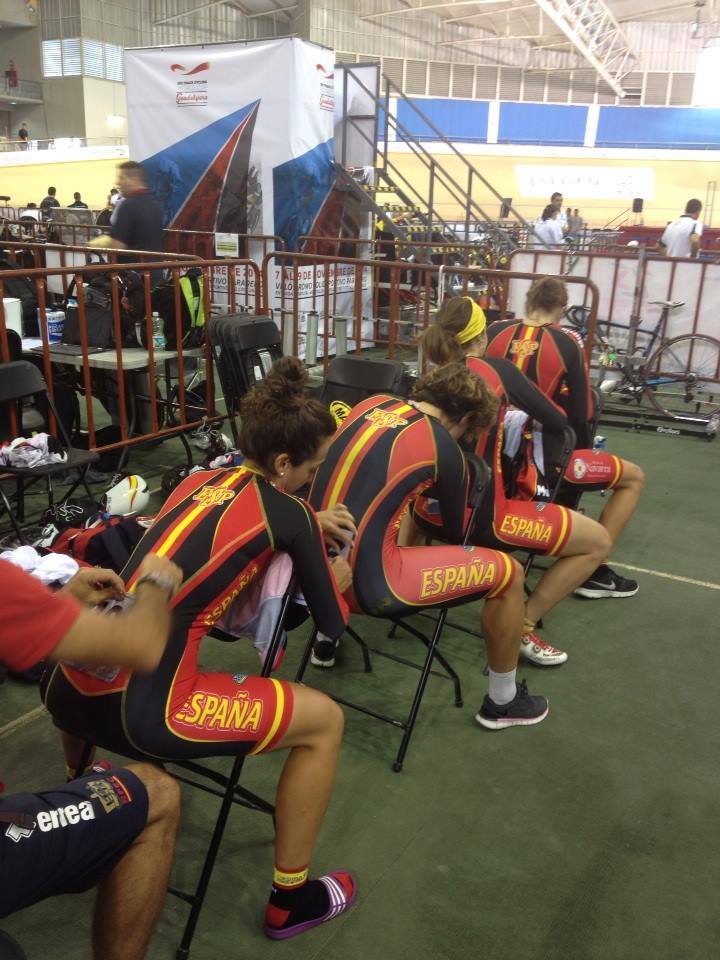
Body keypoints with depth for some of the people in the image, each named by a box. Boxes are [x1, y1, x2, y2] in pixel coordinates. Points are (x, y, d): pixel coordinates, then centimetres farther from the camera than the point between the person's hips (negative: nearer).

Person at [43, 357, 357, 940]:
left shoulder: (198, 481, 13)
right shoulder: (288, 513, -5)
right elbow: (332, 625, 7)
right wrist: (337, 578, 28)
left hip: (71, 694, 8)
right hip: (140, 712, -8)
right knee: (325, 721, 8)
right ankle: (290, 901, 23)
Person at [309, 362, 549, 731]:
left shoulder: (372, 403, 8)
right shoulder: (443, 447, -6)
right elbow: (456, 537, 11)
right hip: (366, 586, -7)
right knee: (508, 573, 7)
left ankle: (326, 639, 43)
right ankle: (502, 701, 28)